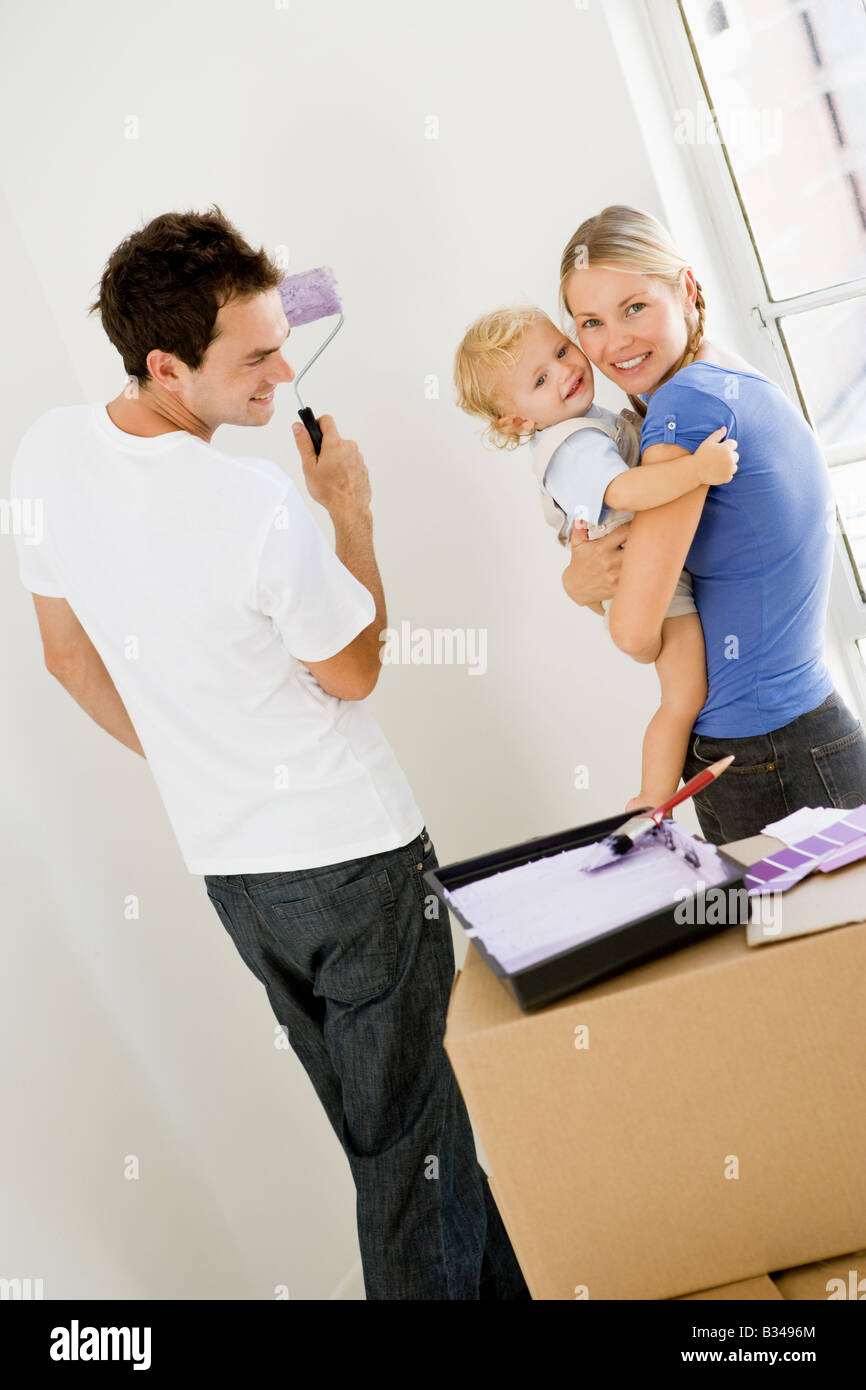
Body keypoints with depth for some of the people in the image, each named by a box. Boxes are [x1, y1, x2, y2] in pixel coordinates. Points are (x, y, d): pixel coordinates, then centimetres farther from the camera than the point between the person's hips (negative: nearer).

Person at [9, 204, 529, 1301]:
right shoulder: (260, 507, -27)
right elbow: (353, 673, -11)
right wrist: (352, 511, -2)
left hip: (223, 861, 8)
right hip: (353, 853, -7)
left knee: (381, 1127, 22)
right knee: (406, 1138, 12)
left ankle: (497, 1282, 42)